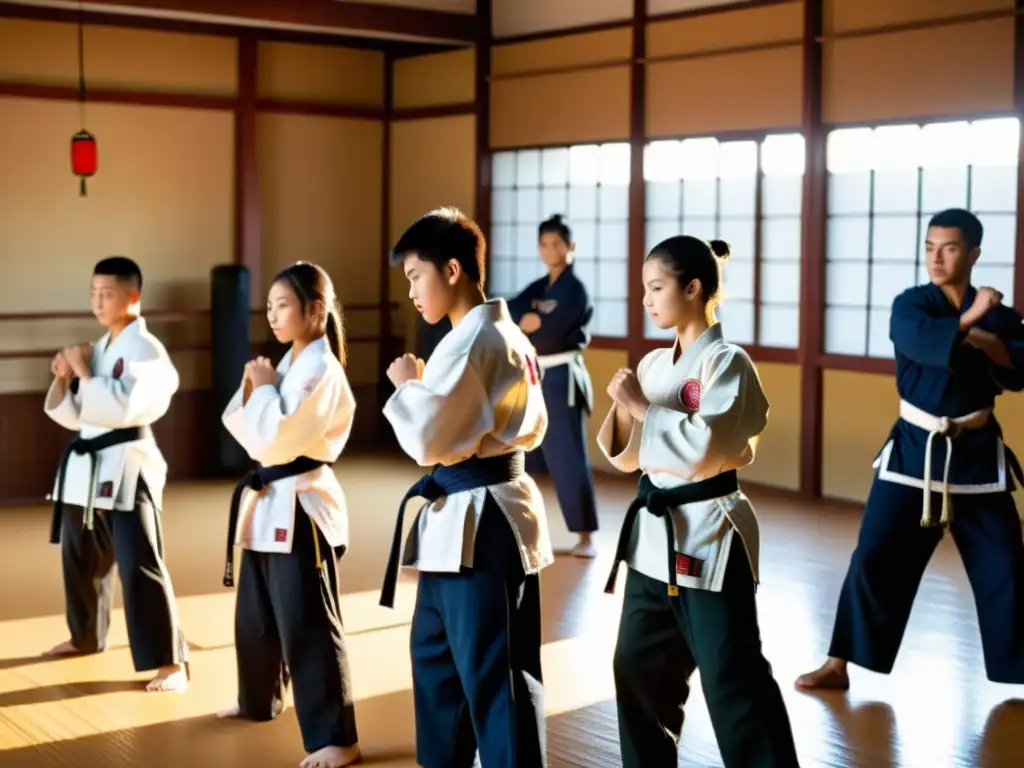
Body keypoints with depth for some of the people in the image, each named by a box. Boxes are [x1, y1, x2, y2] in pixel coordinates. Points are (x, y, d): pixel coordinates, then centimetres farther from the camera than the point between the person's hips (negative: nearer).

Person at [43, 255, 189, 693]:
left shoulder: (145, 349, -12)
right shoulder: (98, 348, 14)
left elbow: (123, 407, -25)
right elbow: (73, 415, 16)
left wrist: (84, 373, -14)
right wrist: (64, 378, -2)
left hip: (126, 468, -9)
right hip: (88, 465, 9)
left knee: (139, 565, -13)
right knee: (80, 558, 21)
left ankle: (171, 662, -8)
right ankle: (85, 637, 42)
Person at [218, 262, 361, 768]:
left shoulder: (321, 370, -17)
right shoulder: (289, 363, 12)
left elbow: (277, 441, -25)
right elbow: (240, 426, 13)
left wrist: (263, 388, -11)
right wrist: (253, 388, -5)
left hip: (299, 509, -10)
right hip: (269, 504, 10)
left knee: (307, 627, -8)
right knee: (256, 617, 23)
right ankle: (260, 700, 43)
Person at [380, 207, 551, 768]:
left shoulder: (471, 342, -20)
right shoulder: (505, 335, 11)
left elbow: (427, 440, -21)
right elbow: (531, 428, 18)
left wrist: (407, 385, -5)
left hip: (477, 521, -11)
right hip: (466, 518, 11)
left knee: (494, 674, -3)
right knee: (436, 655, 22)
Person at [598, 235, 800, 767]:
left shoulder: (726, 362, -12)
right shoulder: (654, 364, 9)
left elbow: (706, 446, -25)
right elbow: (627, 458, 12)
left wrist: (642, 407, -16)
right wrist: (623, 411, -7)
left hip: (709, 536, -8)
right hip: (655, 533, 8)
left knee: (734, 680, -3)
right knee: (638, 668, 17)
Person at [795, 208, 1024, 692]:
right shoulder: (911, 304, -3)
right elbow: (918, 339, -26)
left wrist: (983, 340, -21)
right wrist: (967, 321, -25)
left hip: (978, 455, 2)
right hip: (915, 451, -2)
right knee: (875, 559, -3)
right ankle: (838, 665, 7)